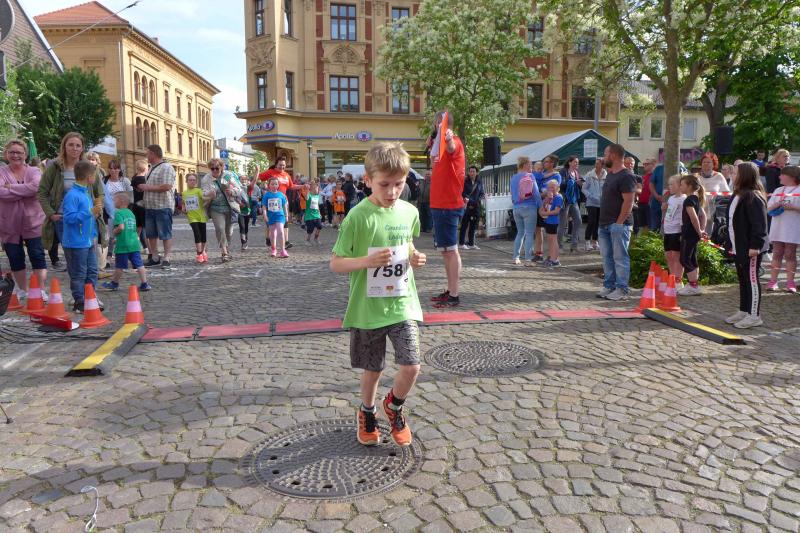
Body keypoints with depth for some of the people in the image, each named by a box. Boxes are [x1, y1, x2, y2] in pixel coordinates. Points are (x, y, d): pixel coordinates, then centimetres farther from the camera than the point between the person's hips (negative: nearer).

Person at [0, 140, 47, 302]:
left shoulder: (34, 171, 2)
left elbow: (36, 187, -21)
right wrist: (24, 191, -18)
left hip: (33, 223, -1)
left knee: (38, 256, -3)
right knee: (15, 259, 11)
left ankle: (41, 291, 0)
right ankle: (22, 290, 26)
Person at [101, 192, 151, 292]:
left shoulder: (118, 213, -9)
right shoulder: (131, 213, 14)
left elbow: (121, 227, -23)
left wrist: (114, 232, -3)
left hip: (122, 245, -6)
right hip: (134, 244, 6)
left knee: (119, 266, 8)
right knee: (139, 264, 4)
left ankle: (114, 283, 23)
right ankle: (144, 284, 2)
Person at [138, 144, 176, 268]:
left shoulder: (166, 167, -11)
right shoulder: (152, 168, 19)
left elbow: (166, 186, -22)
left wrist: (148, 187, -14)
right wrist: (143, 187, 10)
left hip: (163, 207, -9)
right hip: (150, 207, 9)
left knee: (165, 234, -3)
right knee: (151, 234, 11)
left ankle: (166, 259, 0)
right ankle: (155, 258, 19)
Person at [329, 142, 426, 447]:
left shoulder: (409, 212, -1)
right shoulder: (357, 217, -14)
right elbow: (335, 264, -10)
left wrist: (414, 258, -3)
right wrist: (367, 261, -26)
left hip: (402, 304, 3)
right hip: (368, 308, -3)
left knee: (411, 366, -5)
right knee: (373, 370, 12)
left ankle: (394, 406, 28)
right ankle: (367, 412, 43)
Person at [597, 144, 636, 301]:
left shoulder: (626, 176, -11)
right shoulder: (610, 174, 18)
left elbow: (628, 202, -17)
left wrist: (619, 223, -19)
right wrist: (602, 221, 15)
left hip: (618, 224, -9)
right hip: (605, 223, 9)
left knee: (620, 257, -5)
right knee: (607, 257, 11)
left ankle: (622, 289, 0)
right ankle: (609, 286, 19)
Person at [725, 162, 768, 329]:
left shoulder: (753, 197, -17)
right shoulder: (738, 195, 13)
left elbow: (759, 224, -22)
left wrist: (755, 246, -24)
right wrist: (731, 244, 18)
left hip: (750, 248, -10)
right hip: (738, 247, 10)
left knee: (752, 280, -3)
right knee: (743, 280, 16)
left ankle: (754, 315, 4)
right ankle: (743, 311, 25)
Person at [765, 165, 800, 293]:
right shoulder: (778, 191, 15)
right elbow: (768, 209, 11)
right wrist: (776, 205, -8)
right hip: (777, 228, 4)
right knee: (777, 253, 5)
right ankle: (773, 280, 7)